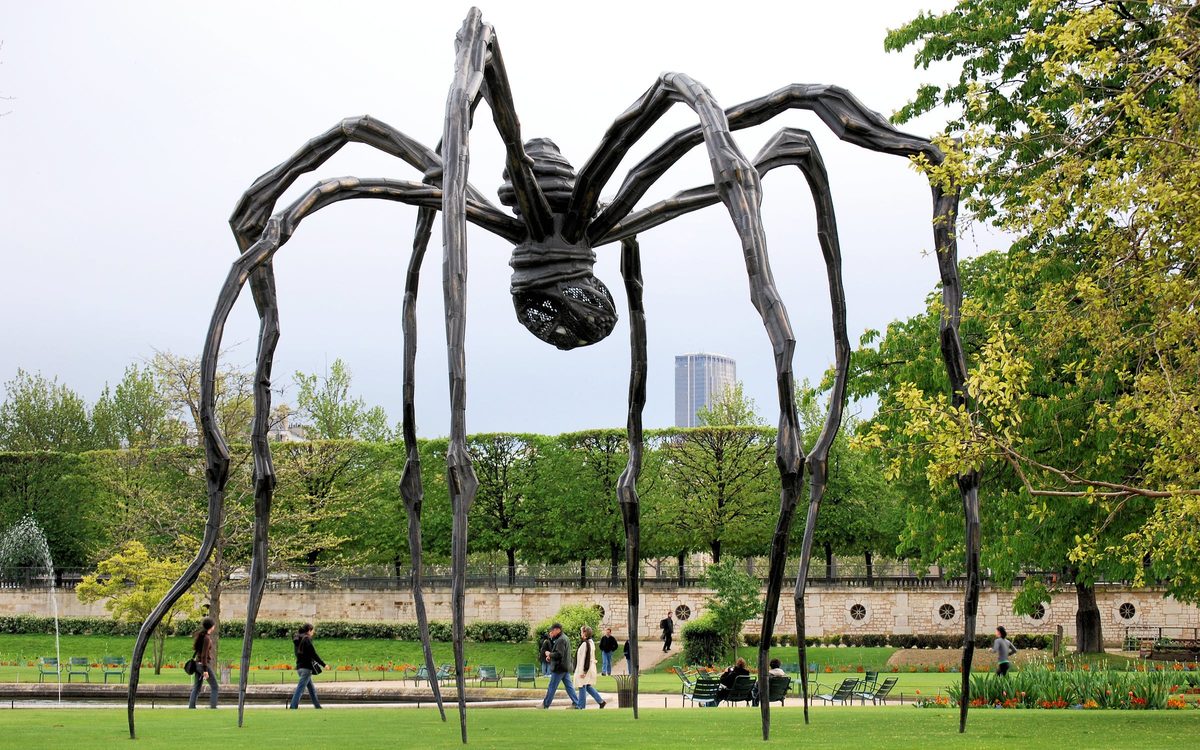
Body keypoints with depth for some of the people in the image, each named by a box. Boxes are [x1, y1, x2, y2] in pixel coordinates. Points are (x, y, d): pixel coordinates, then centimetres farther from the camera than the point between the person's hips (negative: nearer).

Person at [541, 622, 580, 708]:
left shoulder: (561, 640, -18)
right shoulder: (565, 638, 15)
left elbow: (559, 654, -25)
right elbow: (554, 649, 20)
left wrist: (549, 654, -11)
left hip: (559, 668, -10)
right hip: (566, 667, 10)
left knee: (552, 687, 0)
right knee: (569, 686, 9)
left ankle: (545, 705, 7)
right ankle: (576, 703, 6)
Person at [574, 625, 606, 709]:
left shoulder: (584, 644, -19)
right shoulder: (591, 643, 11)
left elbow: (582, 658, -20)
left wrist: (581, 671, -19)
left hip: (585, 668, -10)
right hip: (591, 667, 10)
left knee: (582, 687, -1)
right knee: (588, 686, 17)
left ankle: (581, 706, 5)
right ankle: (601, 701, 15)